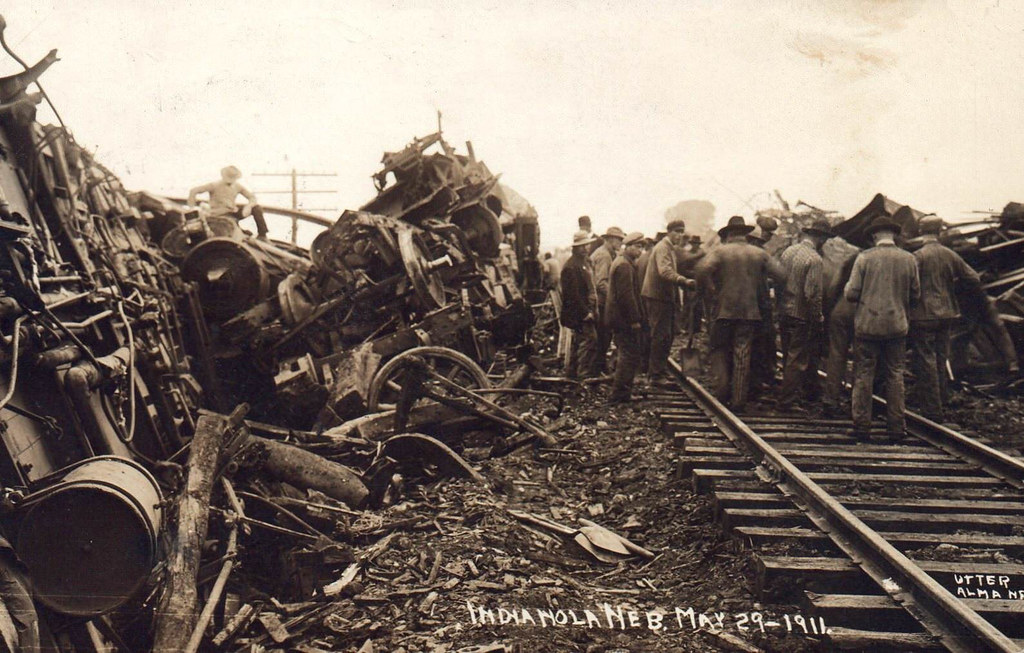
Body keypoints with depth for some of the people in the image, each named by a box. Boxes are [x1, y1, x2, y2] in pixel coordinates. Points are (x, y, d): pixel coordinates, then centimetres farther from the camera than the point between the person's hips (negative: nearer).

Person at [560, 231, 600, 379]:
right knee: (589, 339, -13)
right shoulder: (571, 266, -16)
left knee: (579, 342, 15)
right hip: (579, 313, -10)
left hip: (586, 310, 10)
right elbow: (573, 294, -20)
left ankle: (571, 373, 24)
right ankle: (587, 375, -9)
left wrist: (593, 309, 17)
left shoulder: (584, 262, 16)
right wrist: (585, 312, -19)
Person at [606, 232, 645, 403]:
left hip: (618, 318, 11)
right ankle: (618, 394, -5)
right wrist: (635, 319, -21)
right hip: (624, 320, -11)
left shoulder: (621, 263, 18)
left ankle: (620, 393, 20)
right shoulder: (624, 266, -16)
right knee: (630, 356, -7)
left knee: (628, 356, 15)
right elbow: (626, 295, -22)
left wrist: (636, 317, 22)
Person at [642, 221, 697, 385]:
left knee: (668, 335, 15)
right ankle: (657, 375, -3)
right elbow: (665, 271, -30)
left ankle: (660, 370, 25)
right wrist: (684, 281, -43)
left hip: (666, 297, 10)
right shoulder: (662, 248, -14)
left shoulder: (670, 248, 19)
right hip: (658, 297, -10)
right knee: (661, 336, -8)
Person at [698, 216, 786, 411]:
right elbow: (781, 275, -1)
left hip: (723, 309, -2)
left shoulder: (720, 251, -3)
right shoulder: (759, 254, 4)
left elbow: (703, 271, -20)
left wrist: (711, 294, -9)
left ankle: (721, 390, 2)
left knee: (719, 351, 13)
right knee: (742, 356, 5)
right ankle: (739, 400, 7)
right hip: (749, 311, 2)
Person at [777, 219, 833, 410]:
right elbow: (813, 294, -20)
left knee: (789, 356, 18)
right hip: (801, 316, -8)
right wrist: (817, 319, -9)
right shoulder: (815, 260, -18)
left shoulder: (788, 251, 4)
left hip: (784, 313, 8)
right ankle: (788, 401, 6)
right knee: (797, 360, 1)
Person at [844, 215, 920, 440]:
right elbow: (915, 295, 8)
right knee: (895, 375, 10)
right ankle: (896, 427, 12)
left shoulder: (864, 257, -6)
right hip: (897, 325, 2)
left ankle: (862, 426, 5)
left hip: (867, 325, -2)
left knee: (863, 376, 3)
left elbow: (851, 293, -7)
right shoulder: (909, 259, 1)